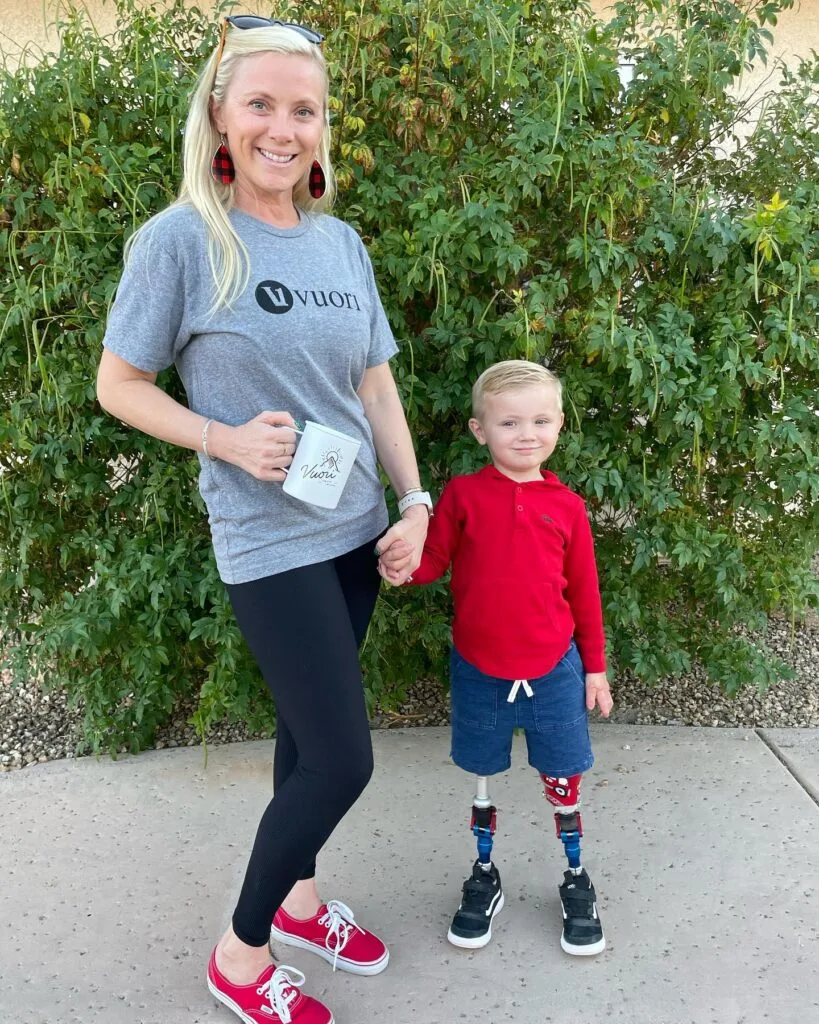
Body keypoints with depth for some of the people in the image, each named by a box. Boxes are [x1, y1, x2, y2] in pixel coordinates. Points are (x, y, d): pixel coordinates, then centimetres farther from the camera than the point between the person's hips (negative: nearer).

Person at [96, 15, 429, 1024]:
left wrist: (414, 501, 4)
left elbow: (375, 384, 11)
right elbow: (119, 385, -4)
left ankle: (297, 896, 41)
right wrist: (229, 439, -19)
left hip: (354, 529, 6)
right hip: (268, 544, -6)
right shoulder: (181, 239, -10)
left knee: (310, 727, 17)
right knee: (342, 759, -4)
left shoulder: (342, 242, 6)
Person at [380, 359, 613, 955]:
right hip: (479, 671, 0)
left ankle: (577, 883, 35)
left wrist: (595, 667, 7)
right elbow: (434, 558, -4)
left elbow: (584, 592, 3)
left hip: (553, 671, 1)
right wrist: (404, 566, -27)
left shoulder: (566, 506, -3)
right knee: (484, 781, 16)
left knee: (563, 782, 13)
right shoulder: (464, 494, -6)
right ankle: (485, 879, 37)